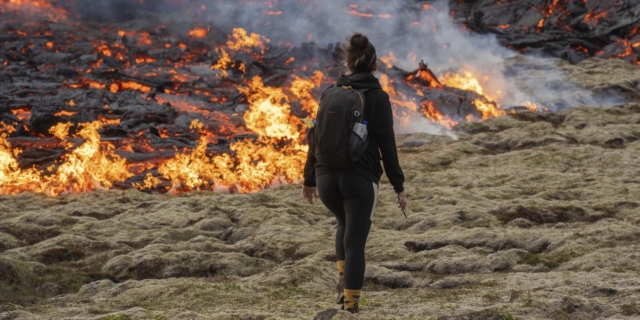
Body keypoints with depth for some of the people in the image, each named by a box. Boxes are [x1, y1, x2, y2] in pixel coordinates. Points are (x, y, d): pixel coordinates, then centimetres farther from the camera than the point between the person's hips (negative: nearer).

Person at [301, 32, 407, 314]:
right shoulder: (378, 97, -4)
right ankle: (350, 304, -3)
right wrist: (398, 185, -1)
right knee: (355, 241, 2)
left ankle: (344, 283, 21)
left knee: (346, 224, 29)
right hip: (360, 179, -4)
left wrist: (309, 179, 19)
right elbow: (386, 144, -7)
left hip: (326, 177, 4)